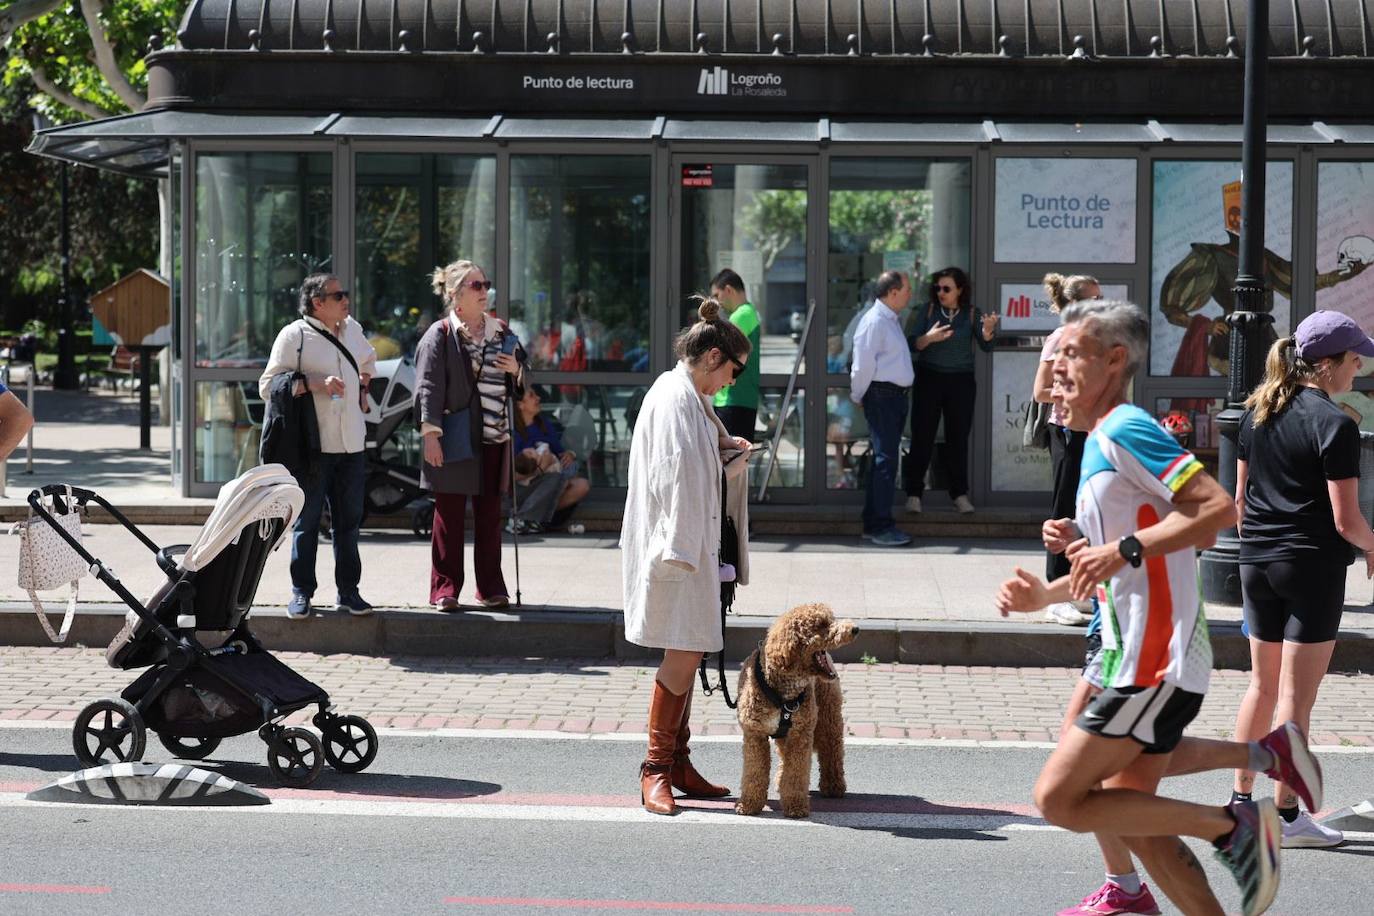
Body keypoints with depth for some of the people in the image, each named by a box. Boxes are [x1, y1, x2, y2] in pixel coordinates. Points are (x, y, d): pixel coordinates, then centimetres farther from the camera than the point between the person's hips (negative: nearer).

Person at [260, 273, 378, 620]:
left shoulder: (353, 329, 12)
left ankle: (348, 591, 17)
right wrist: (315, 385, -18)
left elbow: (368, 360, 35)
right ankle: (301, 593, 9)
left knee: (349, 521, 9)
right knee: (307, 521, 2)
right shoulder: (294, 335, -7)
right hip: (312, 445, -5)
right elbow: (268, 386, -10)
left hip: (351, 445, 5)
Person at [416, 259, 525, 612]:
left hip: (492, 436, 4)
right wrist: (430, 434, -15)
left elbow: (520, 379, 22)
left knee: (489, 514, 8)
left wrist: (516, 370, -2)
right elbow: (429, 386, -8)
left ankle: (491, 587, 14)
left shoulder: (500, 331, 12)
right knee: (449, 513, 1)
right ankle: (445, 588, 6)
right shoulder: (440, 335, -3)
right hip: (454, 436, -4)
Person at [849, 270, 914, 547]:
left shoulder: (893, 320, 16)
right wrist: (858, 397, -6)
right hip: (881, 396, -10)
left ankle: (873, 524, 18)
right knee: (885, 460, -9)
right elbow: (863, 364, -13)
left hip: (896, 396, 10)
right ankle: (881, 527, -7)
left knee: (884, 460, 12)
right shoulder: (874, 321, -15)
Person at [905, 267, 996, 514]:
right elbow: (913, 344, -3)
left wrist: (987, 331, -29)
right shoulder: (928, 310, 0)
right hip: (929, 378, 0)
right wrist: (929, 338, -23)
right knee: (922, 436, -2)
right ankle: (914, 493, 3)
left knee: (959, 437, 4)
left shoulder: (971, 314, 0)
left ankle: (960, 494, 12)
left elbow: (986, 347, -8)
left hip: (961, 381, 0)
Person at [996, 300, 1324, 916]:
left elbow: (1218, 507, -23)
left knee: (1058, 799, -10)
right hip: (1140, 658, 10)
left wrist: (1124, 550, -27)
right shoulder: (1100, 443, 18)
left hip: (1155, 662, -10)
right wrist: (1044, 595, 14)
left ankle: (1233, 826, -6)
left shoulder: (1123, 430, -12)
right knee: (1133, 821, 12)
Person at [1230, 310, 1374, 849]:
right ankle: (1287, 815, 4)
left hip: (1257, 563, 7)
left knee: (1262, 685, 18)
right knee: (1297, 696, -1)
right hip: (1313, 565, -7)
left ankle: (1241, 799, 22)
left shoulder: (1258, 414, 7)